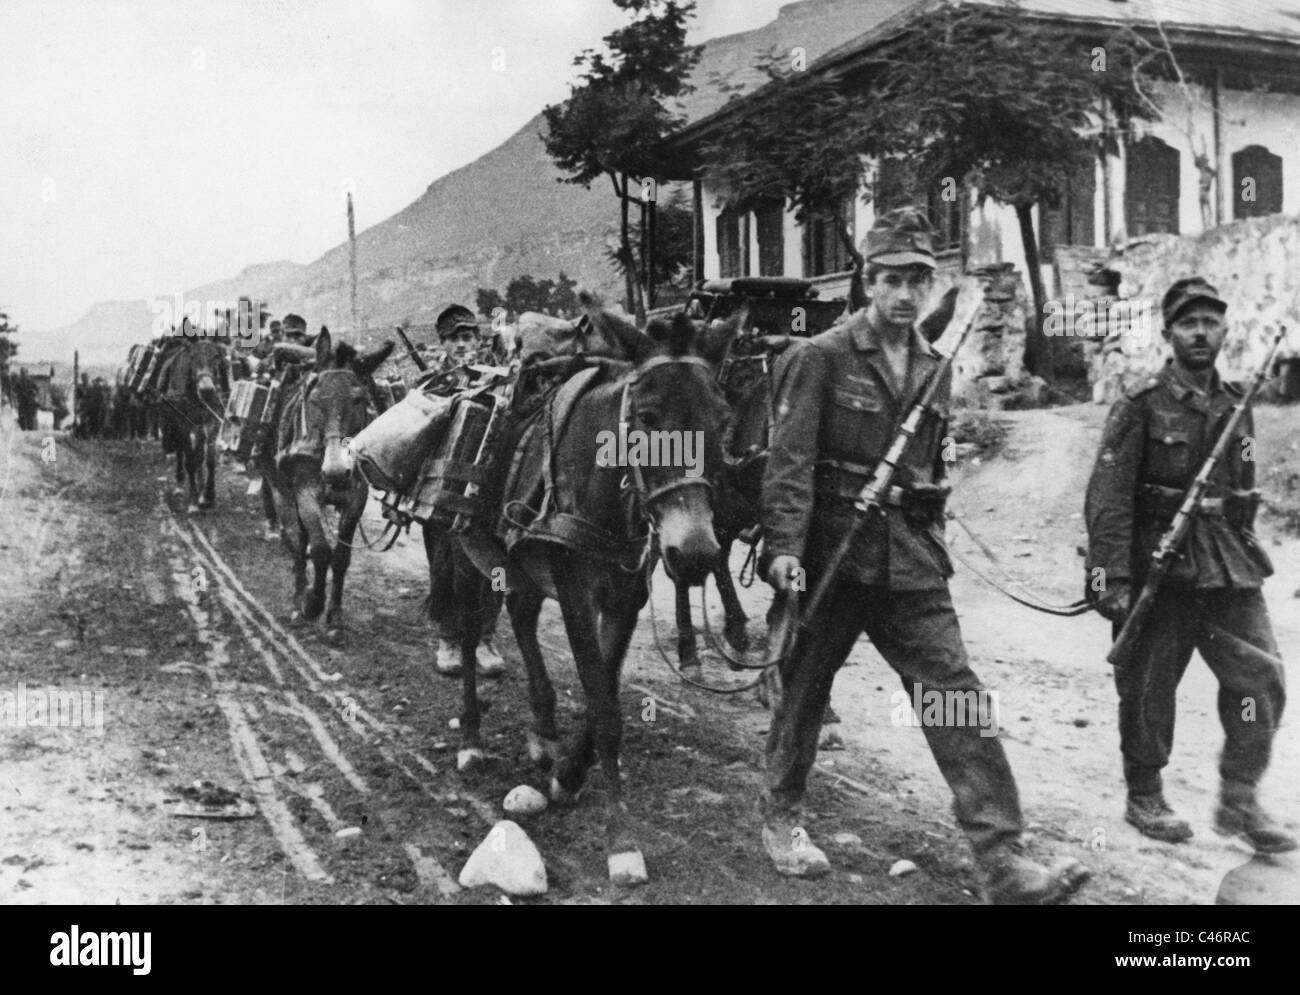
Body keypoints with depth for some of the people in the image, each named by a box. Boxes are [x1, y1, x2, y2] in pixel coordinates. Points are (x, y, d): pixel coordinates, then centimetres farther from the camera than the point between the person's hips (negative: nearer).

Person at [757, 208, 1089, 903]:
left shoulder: (934, 368, 12)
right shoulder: (821, 357, -6)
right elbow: (790, 460, -14)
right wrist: (785, 547, -23)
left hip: (911, 561, 5)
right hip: (831, 551, -4)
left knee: (960, 701, -3)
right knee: (804, 689, 10)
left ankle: (1003, 863, -3)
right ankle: (780, 815, 33)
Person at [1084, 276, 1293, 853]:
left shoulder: (1236, 405, 11)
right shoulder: (1142, 407, -7)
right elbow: (1107, 497, -13)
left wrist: (1241, 556, 20)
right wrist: (1111, 578, -19)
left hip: (1231, 568, 5)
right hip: (1160, 567, -5)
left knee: (1261, 677, -1)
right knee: (1149, 687, 5)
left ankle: (1239, 802, 12)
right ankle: (1144, 797, 23)